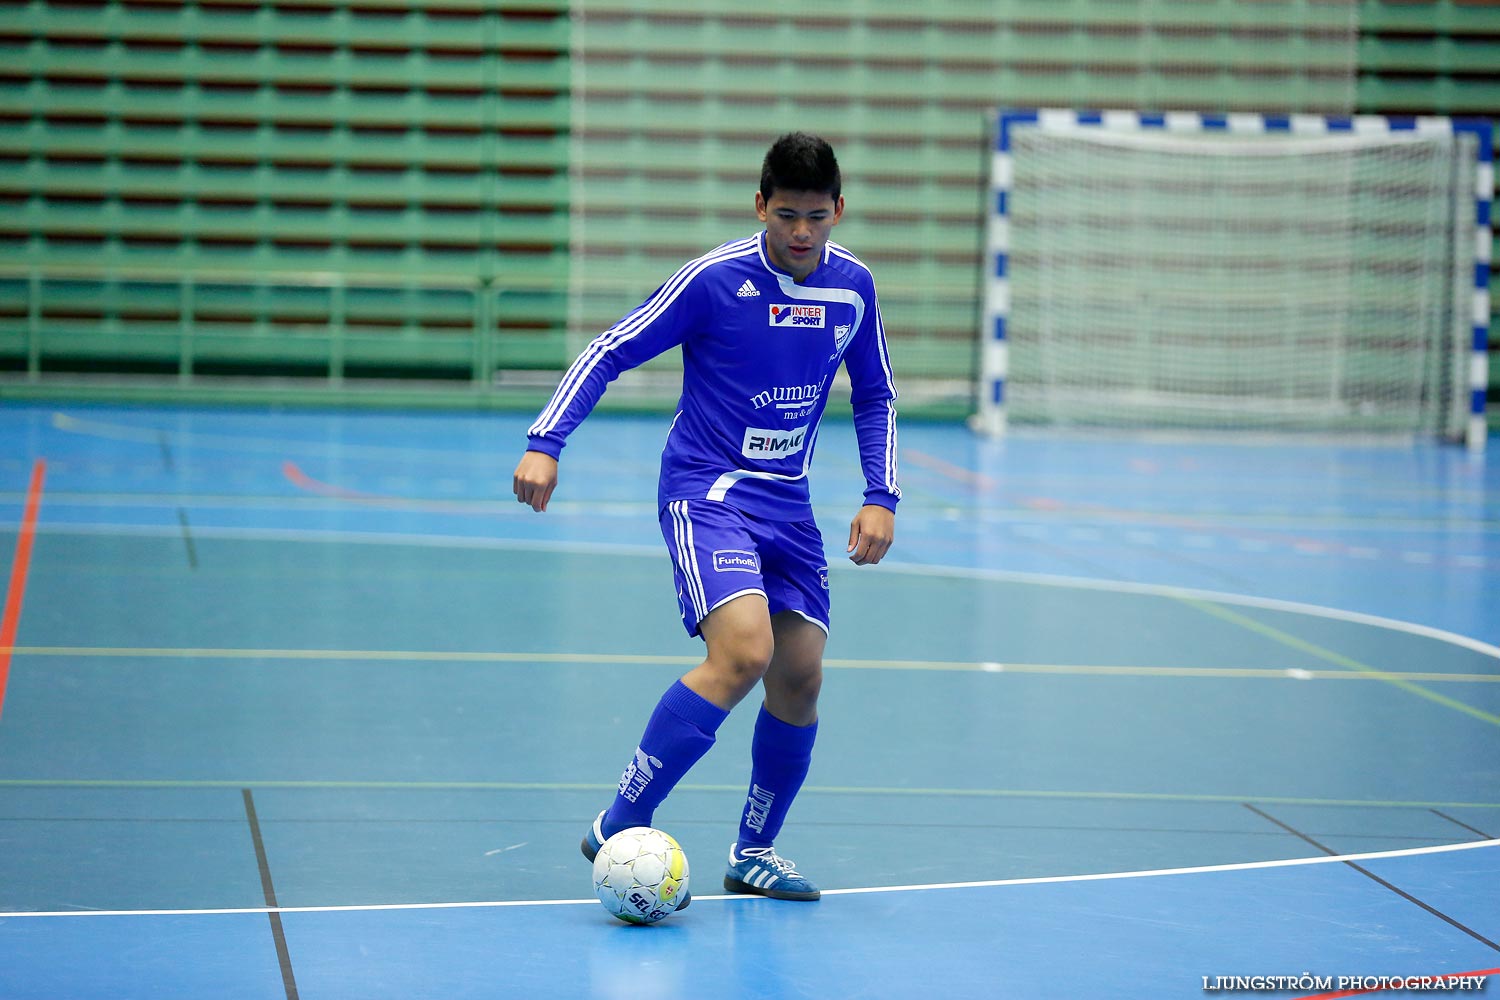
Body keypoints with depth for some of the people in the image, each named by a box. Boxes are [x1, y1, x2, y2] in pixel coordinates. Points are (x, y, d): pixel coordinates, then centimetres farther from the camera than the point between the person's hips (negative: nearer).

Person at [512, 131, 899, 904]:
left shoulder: (853, 287, 2)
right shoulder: (715, 279, -14)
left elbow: (874, 396, 16)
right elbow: (610, 352, -8)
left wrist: (881, 498, 6)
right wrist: (544, 442, -18)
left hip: (787, 501, 6)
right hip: (704, 491, -6)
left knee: (799, 678, 1)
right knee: (743, 653, -24)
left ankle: (754, 852, 21)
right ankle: (619, 830, -17)